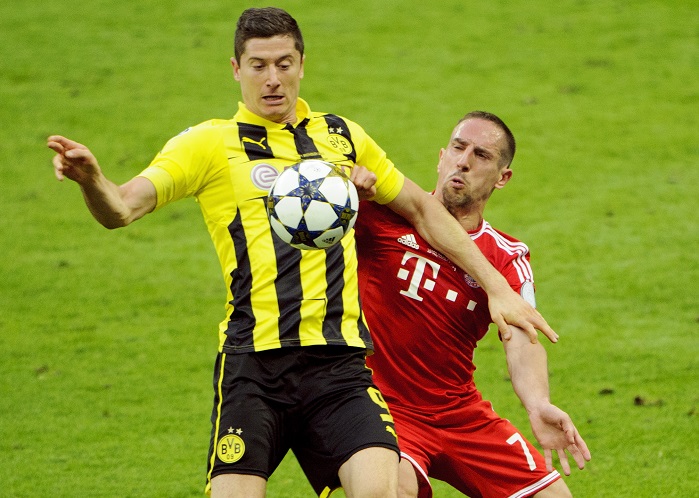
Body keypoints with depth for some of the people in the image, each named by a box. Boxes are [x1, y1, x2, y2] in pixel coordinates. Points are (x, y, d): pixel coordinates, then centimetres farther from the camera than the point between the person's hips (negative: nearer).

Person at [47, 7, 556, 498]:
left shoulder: (341, 136, 17)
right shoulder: (210, 143, 5)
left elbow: (422, 209, 28)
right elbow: (121, 208, -9)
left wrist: (498, 289, 26)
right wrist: (92, 180, -32)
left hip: (341, 362, 2)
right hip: (254, 363, -2)